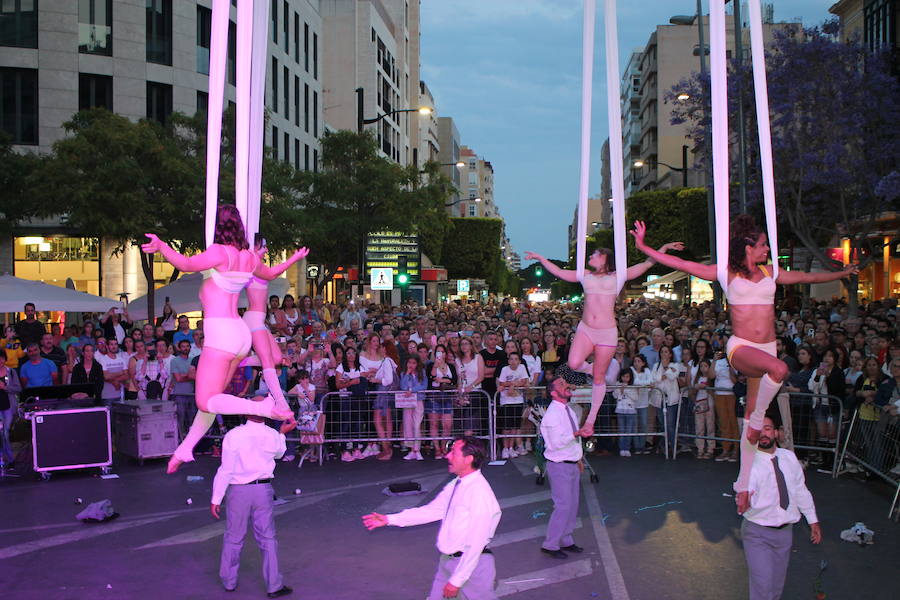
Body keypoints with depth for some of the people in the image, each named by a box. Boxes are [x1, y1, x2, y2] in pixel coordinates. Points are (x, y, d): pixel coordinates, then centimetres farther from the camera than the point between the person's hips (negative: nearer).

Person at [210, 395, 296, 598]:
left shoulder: (233, 435, -15)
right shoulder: (273, 436, -6)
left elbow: (226, 470, -12)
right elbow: (279, 453, 18)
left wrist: (216, 499, -4)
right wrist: (283, 433, 30)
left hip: (239, 490, -1)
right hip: (263, 490, 2)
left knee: (234, 537, 14)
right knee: (267, 538, 9)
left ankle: (229, 581, 28)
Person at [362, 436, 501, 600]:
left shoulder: (480, 493, -21)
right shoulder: (454, 485, 5)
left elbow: (475, 544, -22)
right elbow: (431, 511, 13)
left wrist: (456, 580, -20)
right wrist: (388, 519, 12)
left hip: (471, 564, -8)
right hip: (447, 561, 8)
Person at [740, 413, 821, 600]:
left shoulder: (789, 457, -1)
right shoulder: (751, 463, -17)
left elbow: (800, 490, 11)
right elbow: (747, 498, -32)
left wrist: (813, 520, 15)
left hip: (785, 531, 5)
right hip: (758, 533, -5)